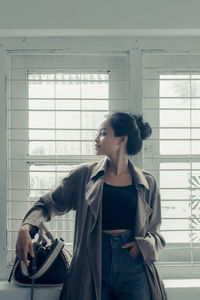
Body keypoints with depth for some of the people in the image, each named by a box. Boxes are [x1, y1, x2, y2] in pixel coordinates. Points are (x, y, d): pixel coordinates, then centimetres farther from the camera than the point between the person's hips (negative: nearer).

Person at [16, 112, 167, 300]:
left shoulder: (147, 183, 7)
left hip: (134, 271, 1)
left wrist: (142, 245, -7)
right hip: (92, 268, 0)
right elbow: (49, 204, 8)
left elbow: (154, 232, 15)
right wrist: (25, 228, -10)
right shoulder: (84, 175, 5)